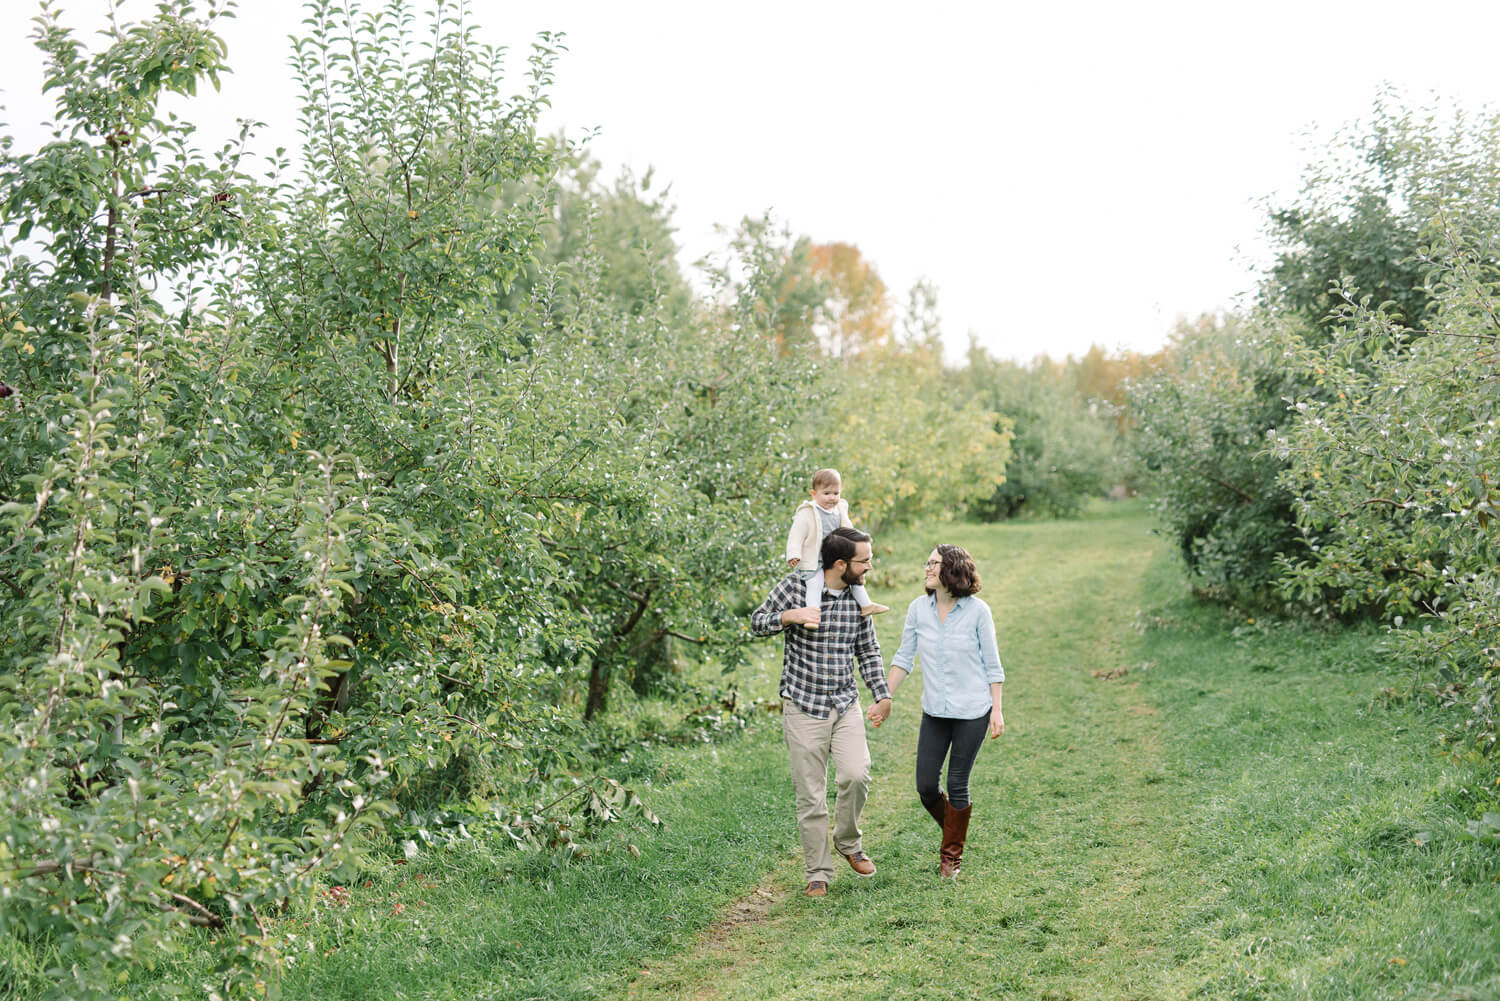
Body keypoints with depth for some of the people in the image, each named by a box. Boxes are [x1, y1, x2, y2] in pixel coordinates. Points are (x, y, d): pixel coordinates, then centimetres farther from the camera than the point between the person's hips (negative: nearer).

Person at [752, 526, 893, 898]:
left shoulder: (858, 598, 5)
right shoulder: (794, 586, -6)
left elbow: (868, 652, 15)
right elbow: (757, 622, 1)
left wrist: (881, 693, 7)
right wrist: (790, 616, -17)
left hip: (846, 705, 3)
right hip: (803, 707, -3)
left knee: (856, 775, -17)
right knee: (810, 794, 0)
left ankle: (849, 843, 11)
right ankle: (818, 873, 14)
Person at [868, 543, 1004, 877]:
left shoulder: (977, 611, -8)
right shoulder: (919, 608, 1)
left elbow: (992, 664, -2)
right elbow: (904, 658, 7)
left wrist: (997, 710, -3)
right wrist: (885, 699, 4)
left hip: (972, 711, -4)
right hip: (934, 711, 4)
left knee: (957, 784, 2)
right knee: (925, 786, 4)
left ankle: (952, 854, 21)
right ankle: (953, 832, 33)